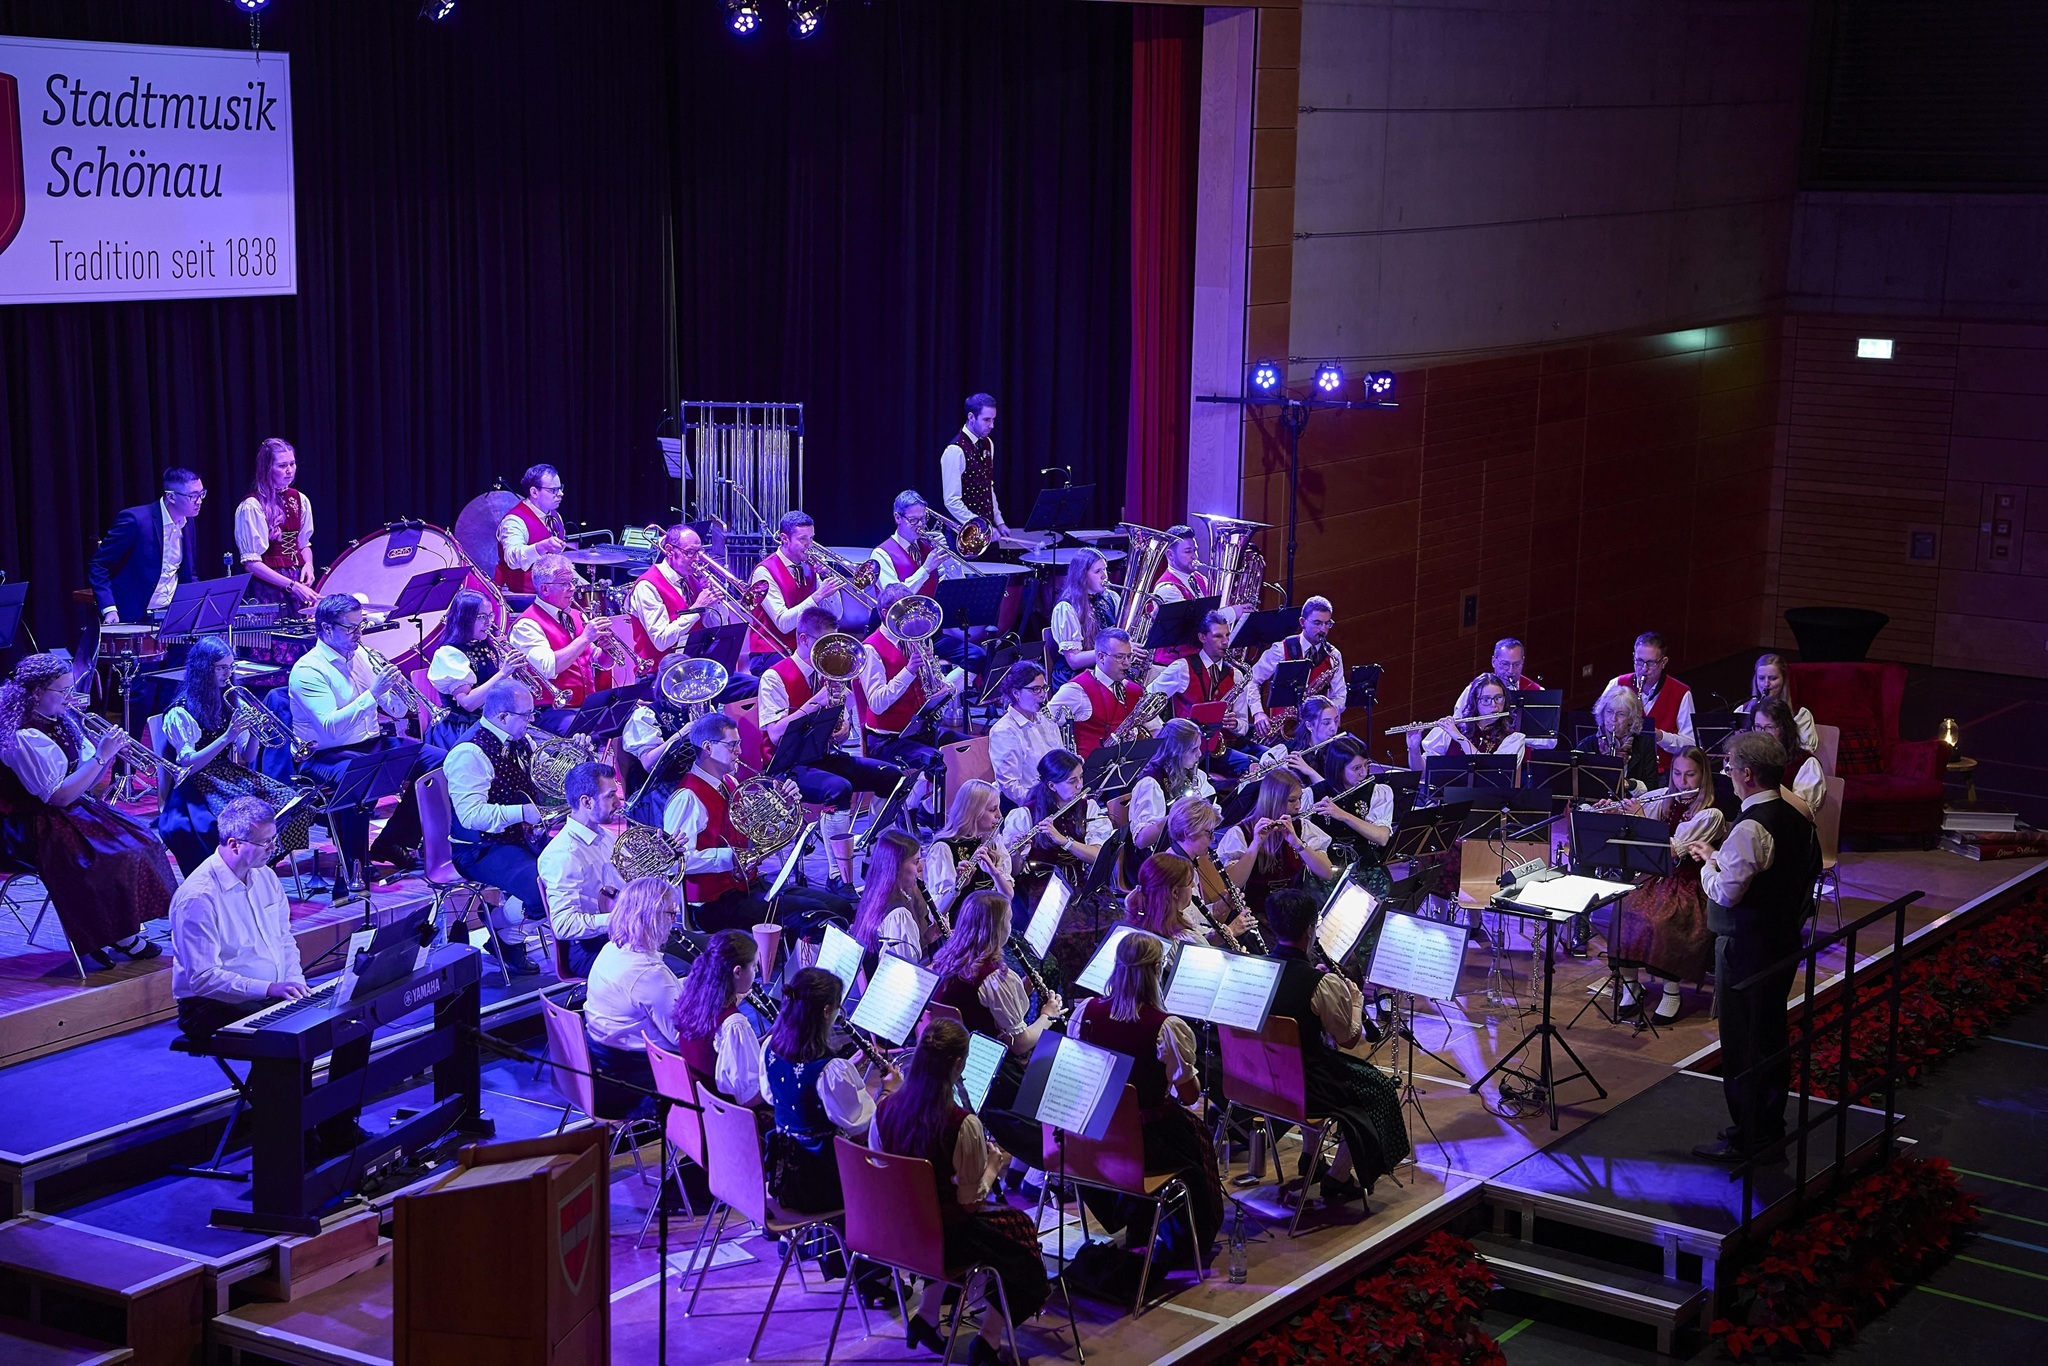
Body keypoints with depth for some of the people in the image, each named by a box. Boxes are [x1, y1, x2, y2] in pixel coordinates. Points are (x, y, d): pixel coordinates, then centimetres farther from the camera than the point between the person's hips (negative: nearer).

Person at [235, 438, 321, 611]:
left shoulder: (300, 500, 7)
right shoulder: (251, 507, -12)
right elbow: (251, 563, -14)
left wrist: (308, 565, -3)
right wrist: (291, 585, -18)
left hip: (298, 583, 6)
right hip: (267, 586, -6)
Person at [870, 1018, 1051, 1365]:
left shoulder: (885, 1108, -10)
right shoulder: (963, 1124, -26)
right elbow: (972, 1201, -20)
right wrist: (993, 1164, 0)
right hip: (944, 1238, -5)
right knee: (1019, 1226, 21)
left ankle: (926, 1315, 27)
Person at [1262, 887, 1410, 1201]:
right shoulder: (1322, 984, -24)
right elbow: (1349, 1038, -9)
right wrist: (1355, 998, 7)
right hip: (1305, 1085, -7)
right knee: (1383, 1088, 16)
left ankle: (1310, 1158, 38)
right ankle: (1339, 1178, 18)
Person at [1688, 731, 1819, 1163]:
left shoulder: (1751, 828, -23)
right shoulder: (1795, 817, 5)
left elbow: (1726, 893, -24)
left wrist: (1708, 865, -5)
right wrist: (1722, 857, 10)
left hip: (1746, 948, -9)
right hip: (1783, 942, 9)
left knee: (1741, 1046, 1)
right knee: (1772, 1037, 18)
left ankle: (1747, 1140, 8)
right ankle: (1771, 1133, 28)